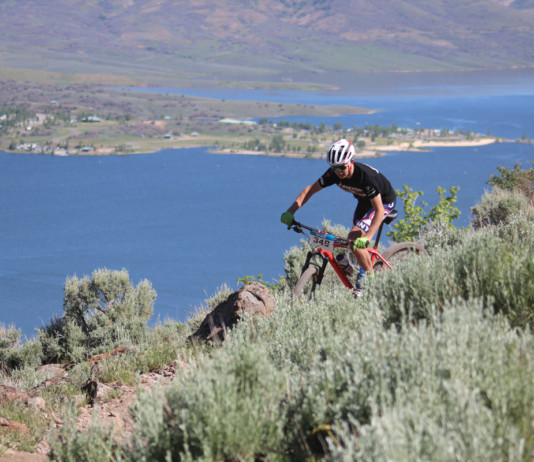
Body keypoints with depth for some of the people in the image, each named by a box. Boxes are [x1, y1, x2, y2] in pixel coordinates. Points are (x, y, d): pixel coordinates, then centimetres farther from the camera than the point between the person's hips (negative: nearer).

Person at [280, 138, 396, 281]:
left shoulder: (366, 176, -39)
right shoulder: (334, 173, -21)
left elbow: (379, 210, -40)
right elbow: (310, 190, -13)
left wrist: (367, 238, -50)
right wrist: (290, 212, -25)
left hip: (384, 201, -7)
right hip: (364, 201, 7)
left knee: (354, 239, -21)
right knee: (354, 237, 6)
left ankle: (370, 279, -6)